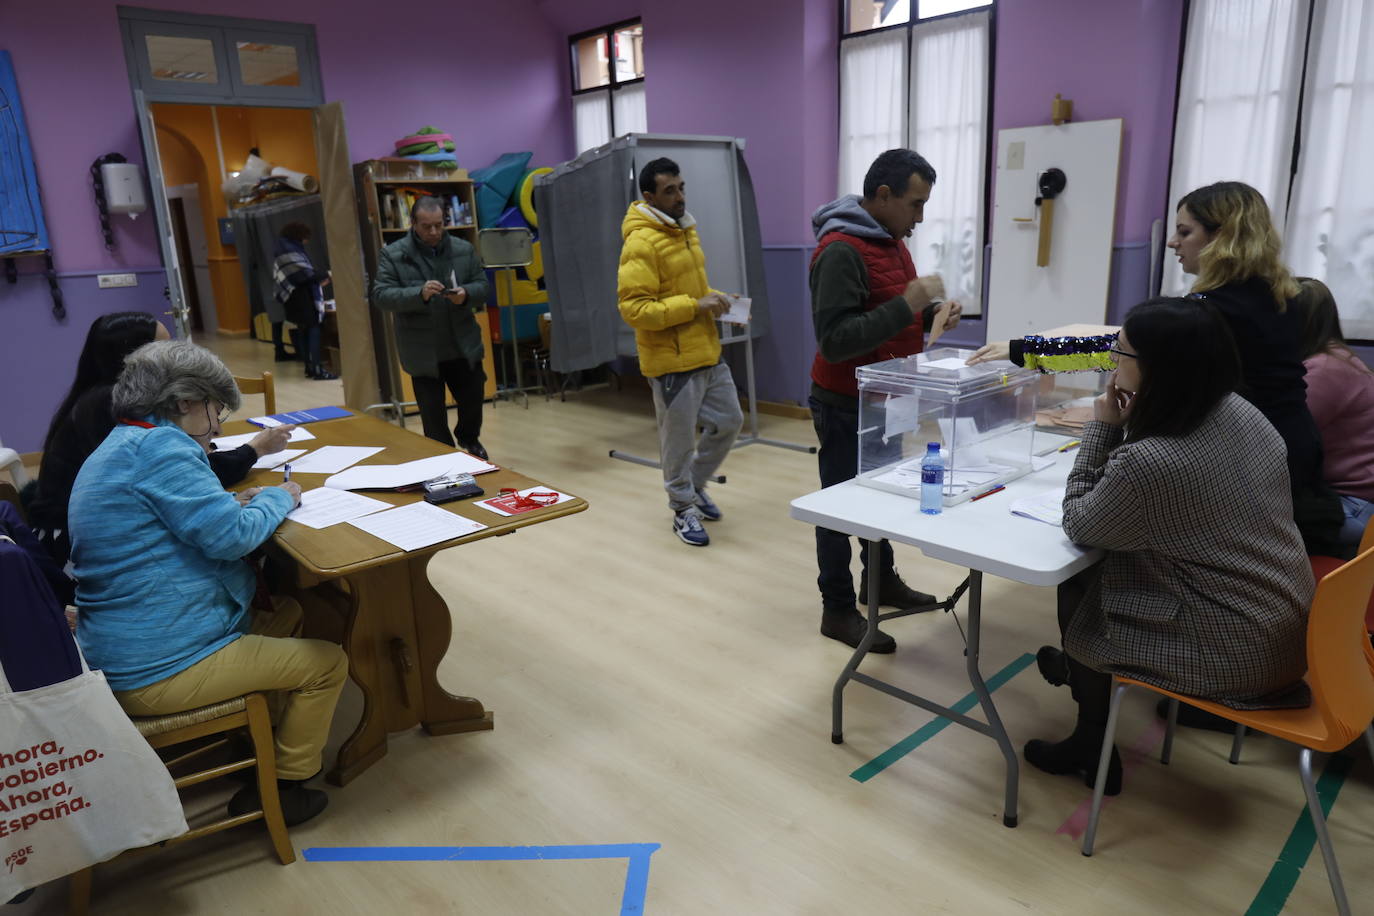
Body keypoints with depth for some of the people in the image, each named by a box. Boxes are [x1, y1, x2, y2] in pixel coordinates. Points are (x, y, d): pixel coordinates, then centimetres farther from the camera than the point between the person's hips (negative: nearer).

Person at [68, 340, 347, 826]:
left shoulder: (115, 449, 15)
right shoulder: (159, 445, -19)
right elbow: (228, 536, -24)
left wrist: (235, 504, 9)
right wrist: (278, 498, -6)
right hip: (159, 672, -11)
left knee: (286, 610, 22)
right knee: (326, 663, -1)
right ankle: (281, 786, 13)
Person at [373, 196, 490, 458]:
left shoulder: (464, 250, 4)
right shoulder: (392, 255, -5)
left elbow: (482, 287, 5)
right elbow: (381, 295, -12)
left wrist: (466, 294, -19)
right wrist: (420, 294, -28)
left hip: (464, 348, 3)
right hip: (423, 353, -3)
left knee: (473, 401, 16)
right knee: (433, 416, 6)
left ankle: (468, 439, 46)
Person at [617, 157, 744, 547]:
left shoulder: (685, 229, 11)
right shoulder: (640, 243, -17)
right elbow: (634, 309, -22)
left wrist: (714, 298, 4)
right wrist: (694, 306, -23)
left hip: (708, 353, 9)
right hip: (673, 361, -8)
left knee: (730, 421, 17)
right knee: (679, 440, 4)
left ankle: (694, 484, 36)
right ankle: (684, 509, 24)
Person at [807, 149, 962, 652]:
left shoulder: (891, 239, 10)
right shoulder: (841, 250, -22)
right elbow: (835, 340, -28)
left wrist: (929, 314, -2)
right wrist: (906, 304, -29)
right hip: (846, 406, -9)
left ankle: (881, 580, 38)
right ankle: (838, 610, 16)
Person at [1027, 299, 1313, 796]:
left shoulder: (1145, 464, -30)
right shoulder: (1241, 413, -4)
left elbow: (1078, 524, -10)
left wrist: (1103, 428, -11)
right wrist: (1128, 425, 2)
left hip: (1234, 656, -8)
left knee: (1076, 593, 13)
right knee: (1101, 572, 20)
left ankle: (1092, 749, 32)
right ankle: (1081, 672, 46)